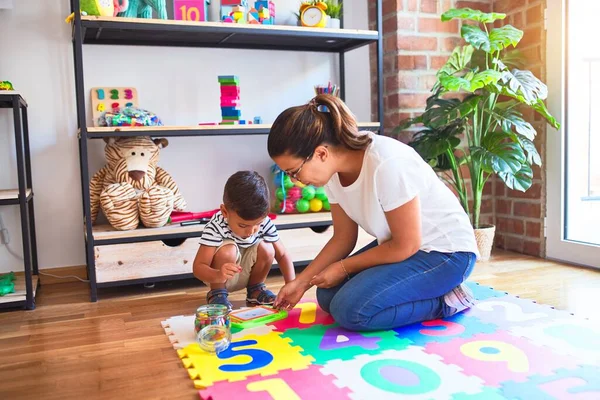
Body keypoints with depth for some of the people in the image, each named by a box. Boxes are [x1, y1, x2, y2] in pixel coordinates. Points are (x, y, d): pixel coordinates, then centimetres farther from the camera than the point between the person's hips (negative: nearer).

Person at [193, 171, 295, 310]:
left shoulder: (265, 223, -19)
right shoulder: (216, 227, -31)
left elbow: (282, 256, -10)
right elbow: (198, 267, -33)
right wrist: (218, 275, -54)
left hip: (247, 274, 4)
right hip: (218, 277, -4)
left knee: (266, 249, -23)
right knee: (228, 250, -33)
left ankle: (255, 288, 3)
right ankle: (217, 293, -9)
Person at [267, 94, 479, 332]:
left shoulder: (386, 164, -33)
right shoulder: (333, 170, -7)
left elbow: (406, 245, -23)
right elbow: (343, 237, 4)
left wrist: (342, 268, -14)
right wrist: (301, 281, -2)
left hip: (445, 251, -8)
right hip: (400, 246, 9)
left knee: (350, 310, -22)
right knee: (329, 297, 2)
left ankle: (444, 301, -4)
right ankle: (428, 291, 12)